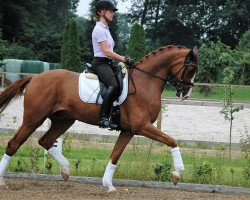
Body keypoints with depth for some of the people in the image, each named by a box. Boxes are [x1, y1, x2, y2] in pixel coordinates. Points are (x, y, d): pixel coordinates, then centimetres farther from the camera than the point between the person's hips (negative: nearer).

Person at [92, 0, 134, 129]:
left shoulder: (105, 29, 22)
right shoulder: (99, 29, -9)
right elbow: (106, 51, -16)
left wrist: (124, 59, 11)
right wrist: (124, 59, -15)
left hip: (107, 63, 11)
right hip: (100, 63, -11)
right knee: (113, 85, -32)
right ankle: (104, 118, -40)